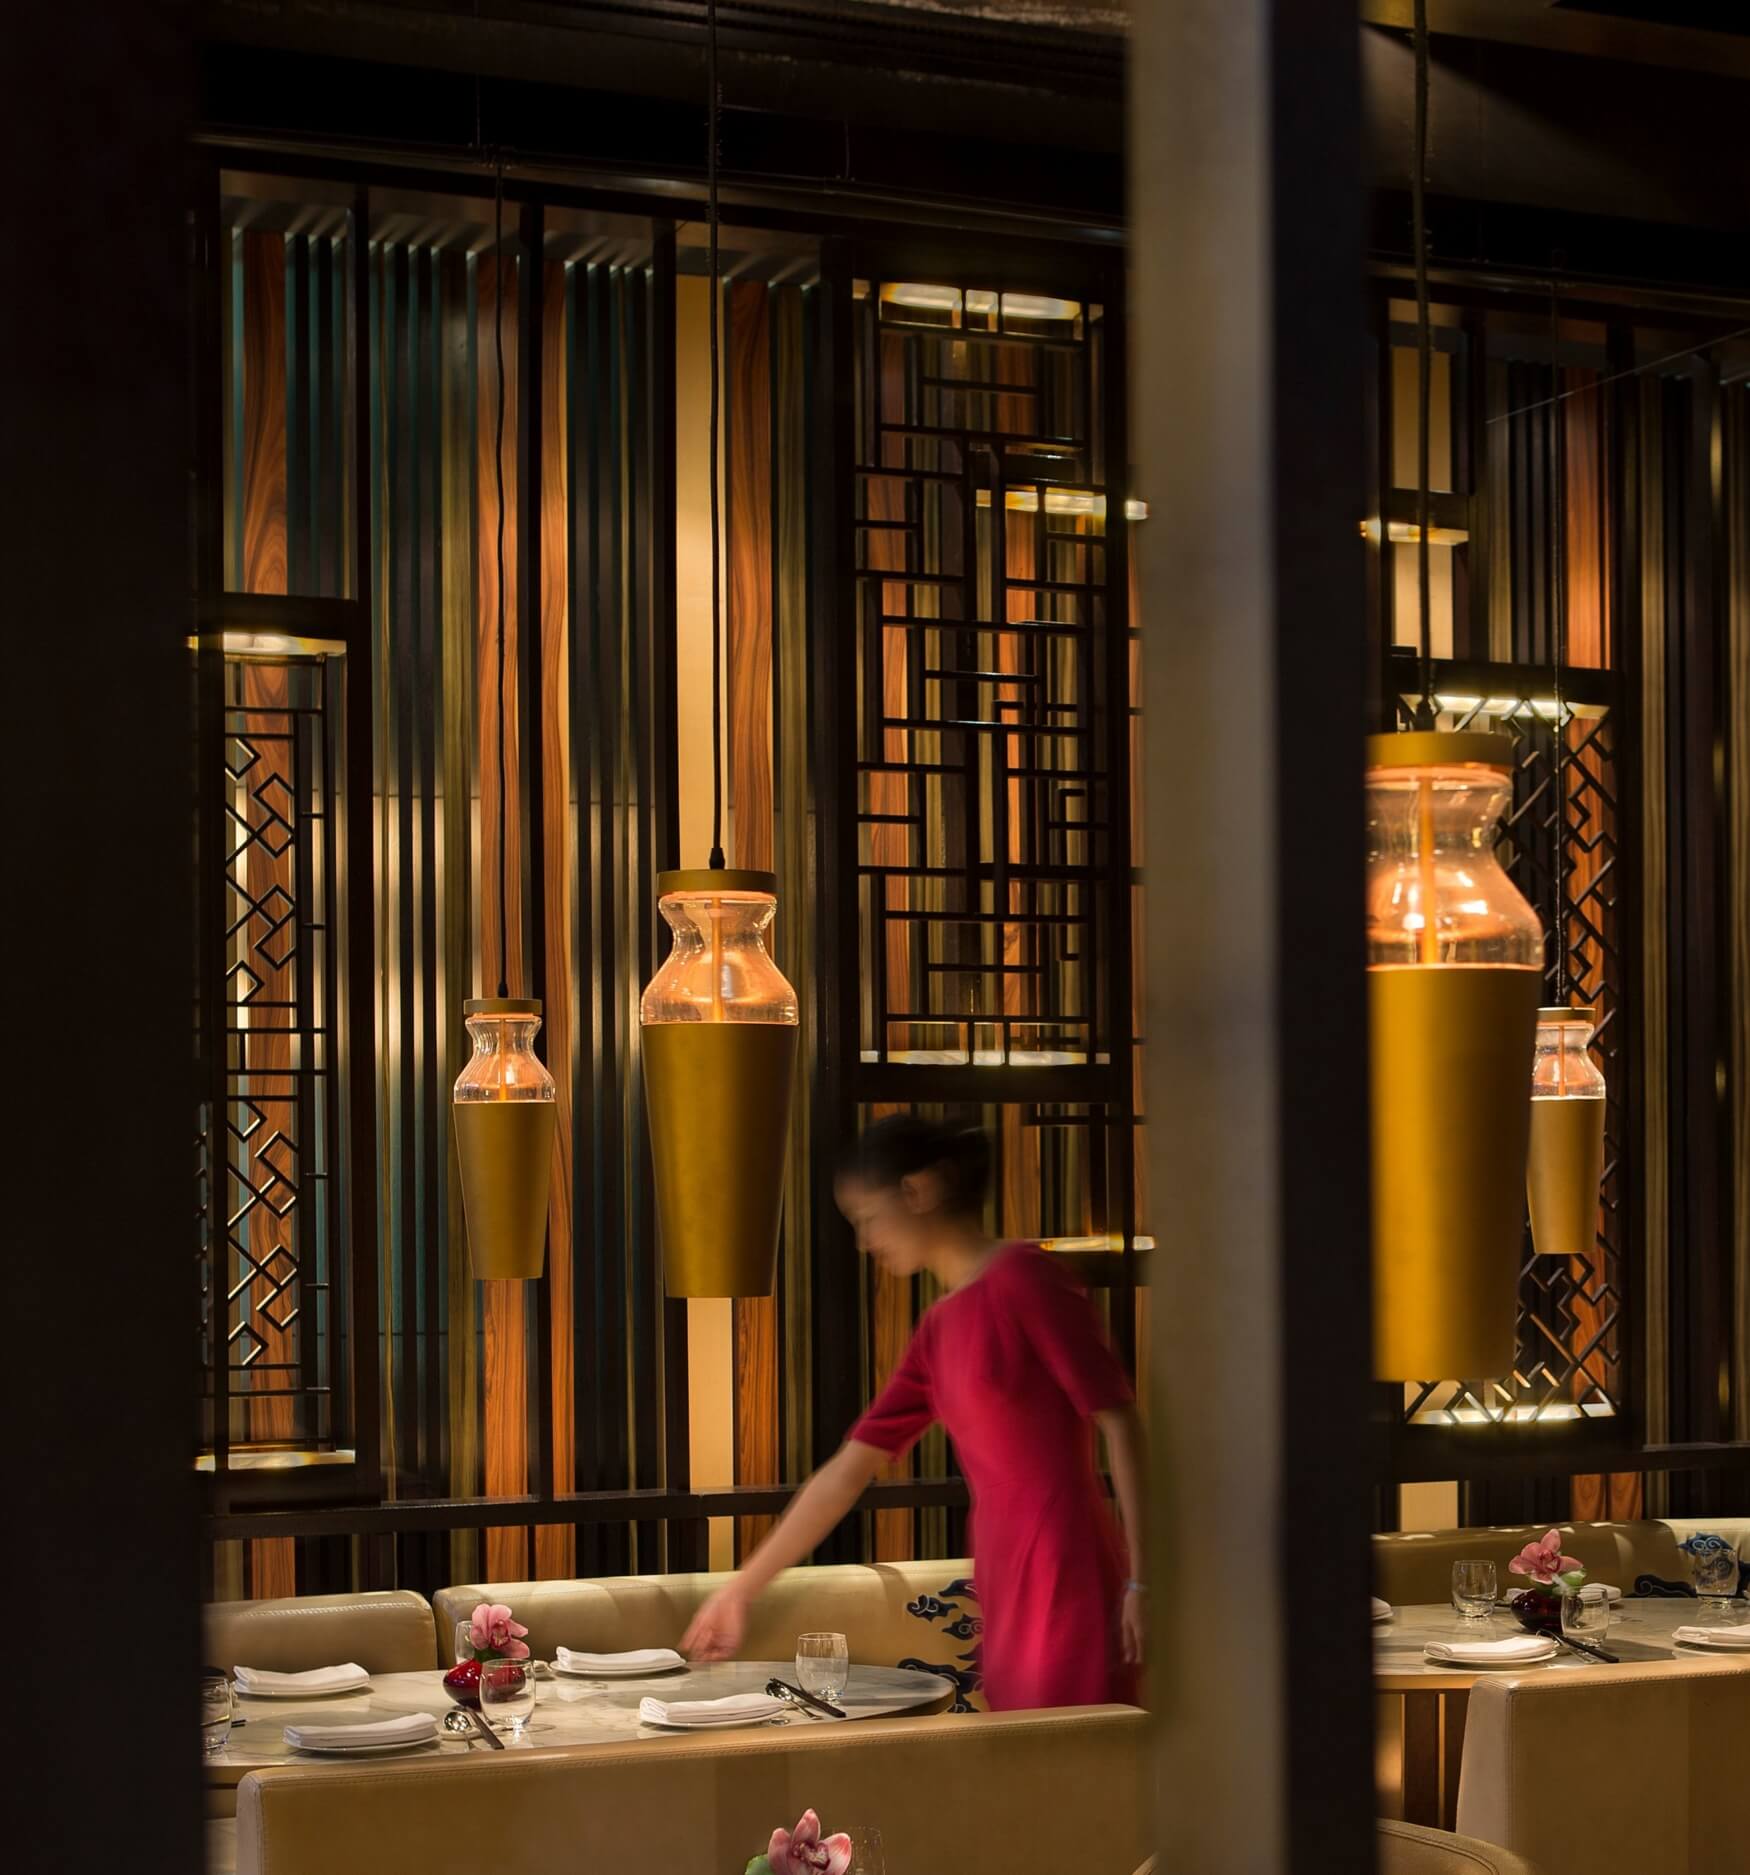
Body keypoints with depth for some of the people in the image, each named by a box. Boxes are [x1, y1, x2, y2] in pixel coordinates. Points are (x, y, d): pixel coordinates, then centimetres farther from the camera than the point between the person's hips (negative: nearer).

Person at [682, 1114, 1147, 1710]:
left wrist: (1140, 1580, -16)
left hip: (1068, 1573, -8)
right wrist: (741, 1591, 20)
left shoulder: (1026, 1279, -8)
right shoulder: (937, 1330, 15)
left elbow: (1119, 1420, -12)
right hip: (1005, 1583, 8)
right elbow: (848, 1469, 18)